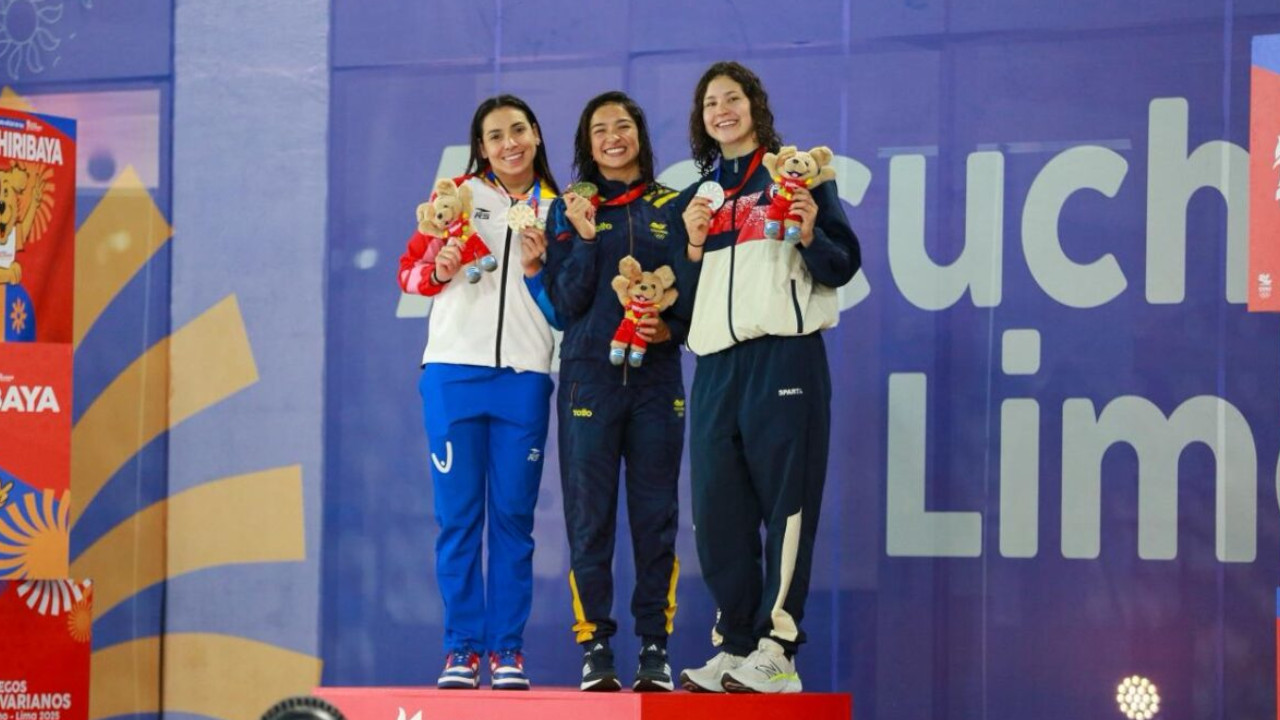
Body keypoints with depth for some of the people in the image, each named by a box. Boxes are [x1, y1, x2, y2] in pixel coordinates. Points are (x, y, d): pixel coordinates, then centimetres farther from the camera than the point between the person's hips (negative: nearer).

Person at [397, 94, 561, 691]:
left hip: (524, 375, 1)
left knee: (513, 515, 1)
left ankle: (507, 648, 6)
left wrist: (538, 269, -7)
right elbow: (409, 269, 7)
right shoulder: (458, 194, 7)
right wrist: (438, 271, -13)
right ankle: (462, 647, 3)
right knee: (458, 514, -1)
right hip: (454, 370, -1)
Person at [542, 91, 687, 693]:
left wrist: (671, 328, -9)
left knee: (656, 515, 0)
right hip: (590, 375, -1)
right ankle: (595, 648, 2)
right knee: (589, 515, -2)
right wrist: (585, 236, -12)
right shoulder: (572, 209, 7)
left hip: (657, 376, 1)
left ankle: (655, 649, 4)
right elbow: (566, 304, -1)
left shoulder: (672, 207, 10)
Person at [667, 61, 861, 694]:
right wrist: (693, 246, 2)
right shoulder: (696, 197, 21)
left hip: (785, 355, -5)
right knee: (716, 512, 1)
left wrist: (810, 237, -16)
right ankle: (736, 647, 8)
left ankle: (777, 652, -9)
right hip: (716, 364, 5)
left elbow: (843, 267, 3)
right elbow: (685, 299, 19)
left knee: (785, 504, -8)